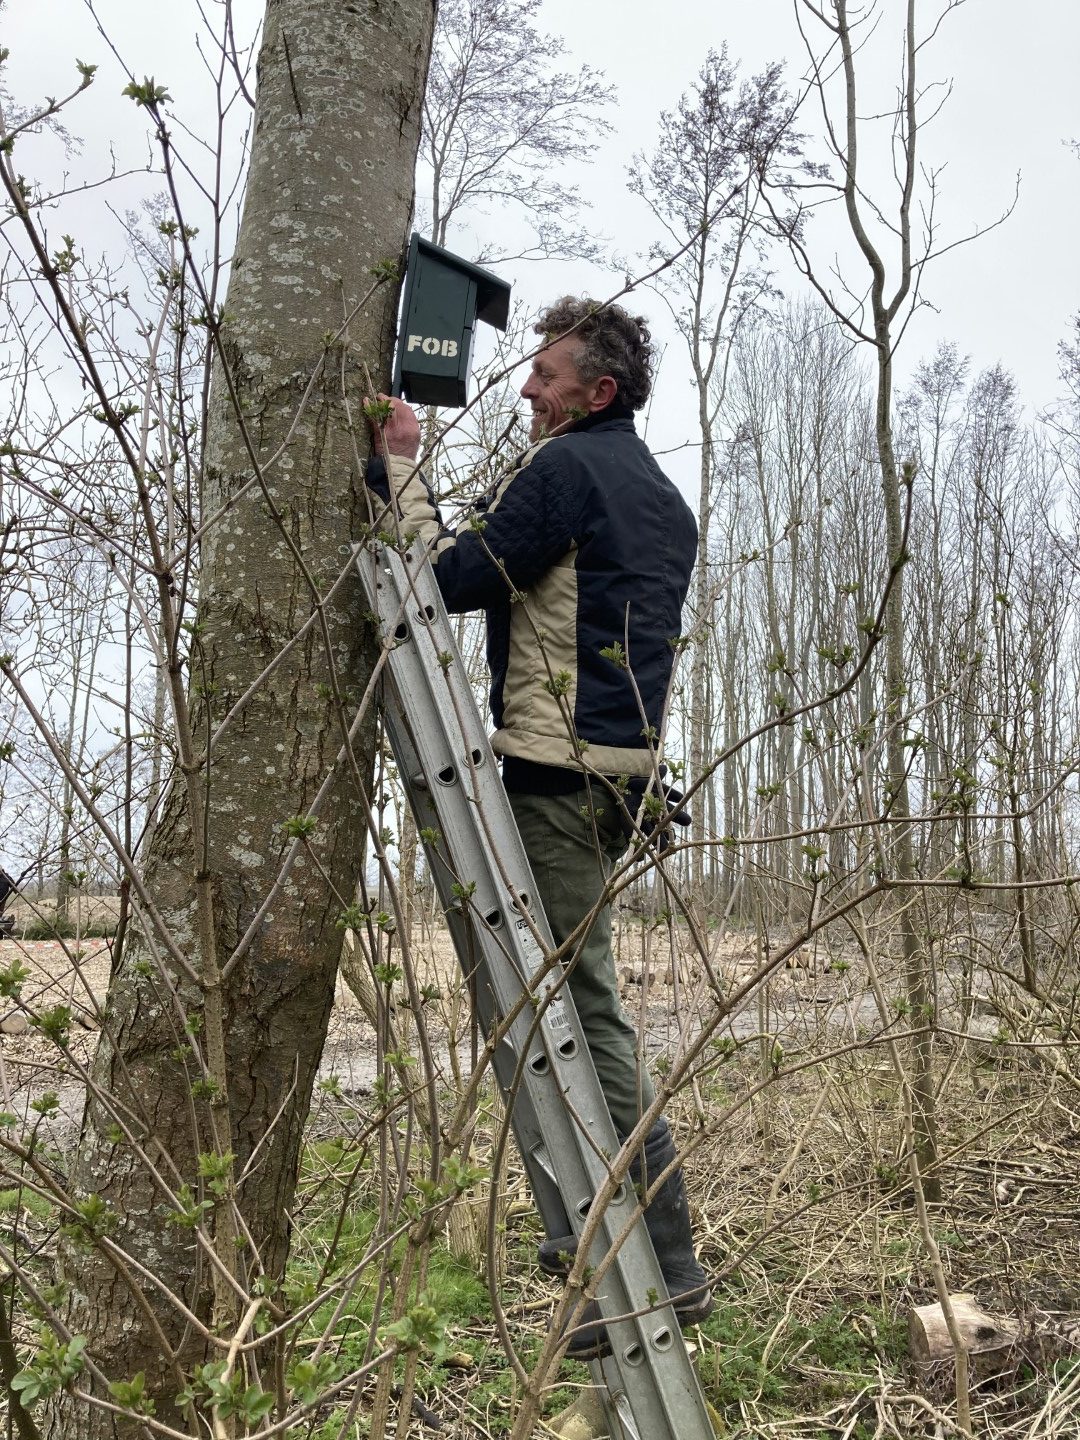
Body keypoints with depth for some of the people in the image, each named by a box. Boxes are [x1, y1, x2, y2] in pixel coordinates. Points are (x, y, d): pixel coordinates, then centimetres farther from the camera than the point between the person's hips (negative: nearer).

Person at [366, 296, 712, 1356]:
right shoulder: (662, 496, 21)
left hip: (556, 765, -10)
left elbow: (455, 578, -10)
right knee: (566, 991, 17)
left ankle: (666, 1266, -4)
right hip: (626, 761, 10)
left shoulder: (563, 464, -7)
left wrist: (400, 468, 0)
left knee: (581, 1008, -7)